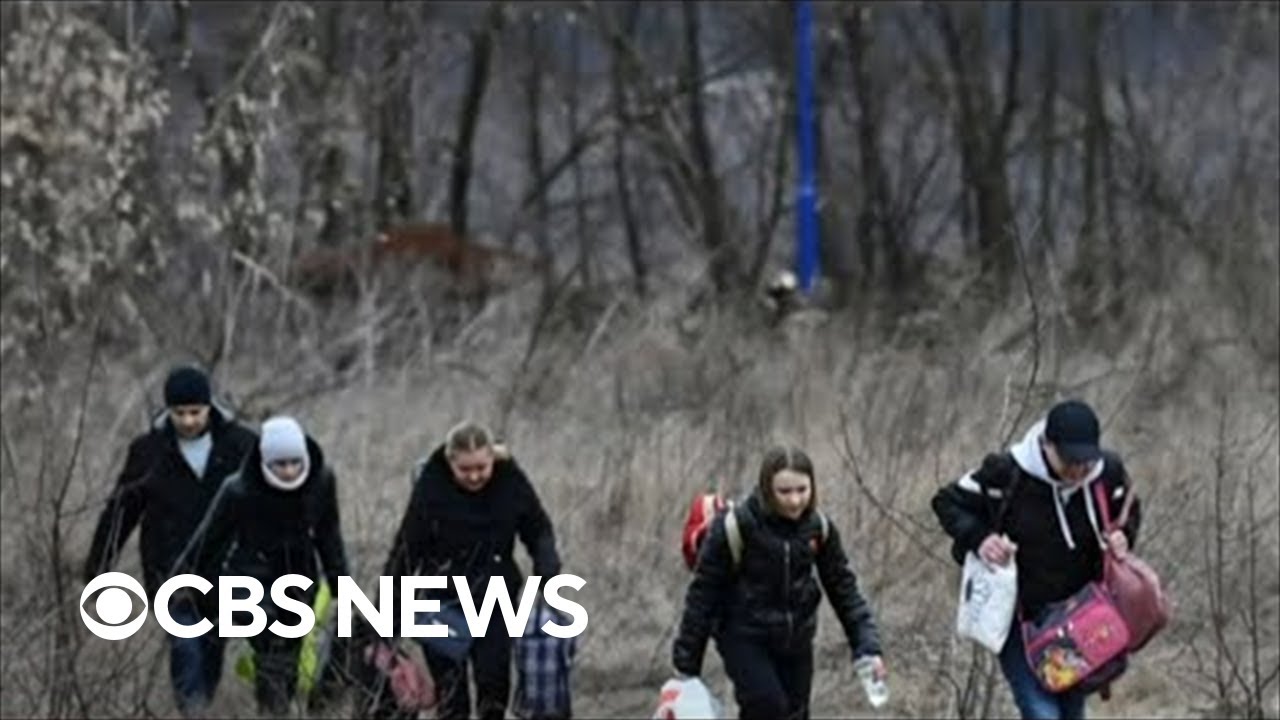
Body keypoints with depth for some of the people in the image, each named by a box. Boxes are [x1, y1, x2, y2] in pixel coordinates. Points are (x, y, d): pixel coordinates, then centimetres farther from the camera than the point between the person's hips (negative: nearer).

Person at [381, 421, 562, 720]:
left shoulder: (511, 481, -10)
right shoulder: (431, 488, -18)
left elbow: (538, 529, 6)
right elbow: (405, 550, -13)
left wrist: (546, 566, -15)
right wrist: (388, 618, -13)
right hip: (445, 602, -2)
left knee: (495, 690, 6)